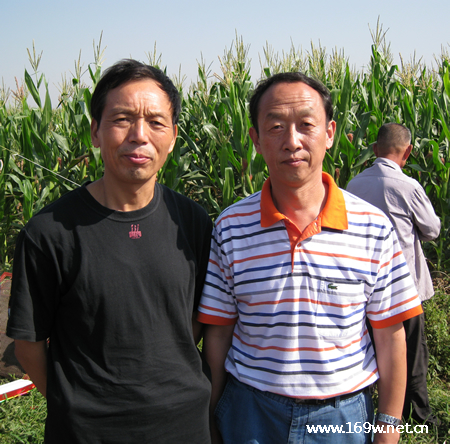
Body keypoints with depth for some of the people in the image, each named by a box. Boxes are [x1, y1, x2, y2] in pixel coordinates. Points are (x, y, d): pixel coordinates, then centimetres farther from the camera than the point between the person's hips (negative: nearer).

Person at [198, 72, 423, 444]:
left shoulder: (374, 228, -10)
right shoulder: (229, 228, -9)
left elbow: (390, 335, -3)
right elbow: (218, 332, -2)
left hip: (343, 412, 0)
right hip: (248, 412, 0)